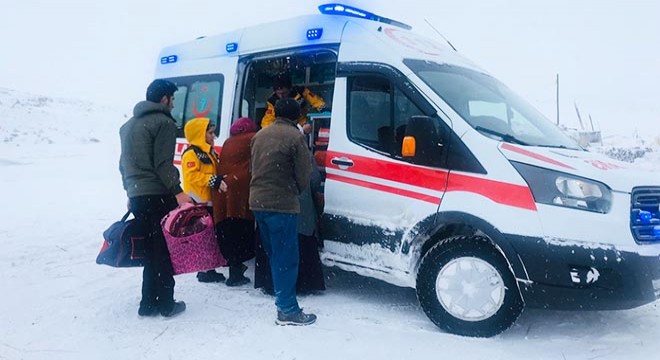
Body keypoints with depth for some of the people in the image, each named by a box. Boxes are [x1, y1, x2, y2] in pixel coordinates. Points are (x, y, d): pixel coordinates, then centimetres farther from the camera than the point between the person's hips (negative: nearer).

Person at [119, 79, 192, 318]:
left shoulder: (128, 125, 20)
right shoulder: (163, 122, -7)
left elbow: (123, 163, 23)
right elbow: (163, 164, -16)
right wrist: (177, 192, -17)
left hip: (137, 197, 8)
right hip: (157, 196, -8)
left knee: (151, 251, 14)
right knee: (164, 250, -1)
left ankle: (149, 303, 16)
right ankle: (166, 304, 4)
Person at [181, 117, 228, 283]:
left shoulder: (210, 153, 19)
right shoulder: (191, 154, -12)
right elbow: (192, 176, -23)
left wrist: (220, 181, 8)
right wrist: (214, 181, -26)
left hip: (210, 202, 10)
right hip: (199, 203, -10)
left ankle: (209, 269, 21)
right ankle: (205, 271, 0)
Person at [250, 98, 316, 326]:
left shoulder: (260, 135, 13)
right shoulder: (295, 136, -10)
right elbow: (304, 174, -8)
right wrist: (296, 192, 10)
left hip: (257, 202, 8)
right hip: (282, 204, -7)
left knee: (274, 255, 18)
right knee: (286, 258, -2)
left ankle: (282, 297, 30)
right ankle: (287, 310, 1)